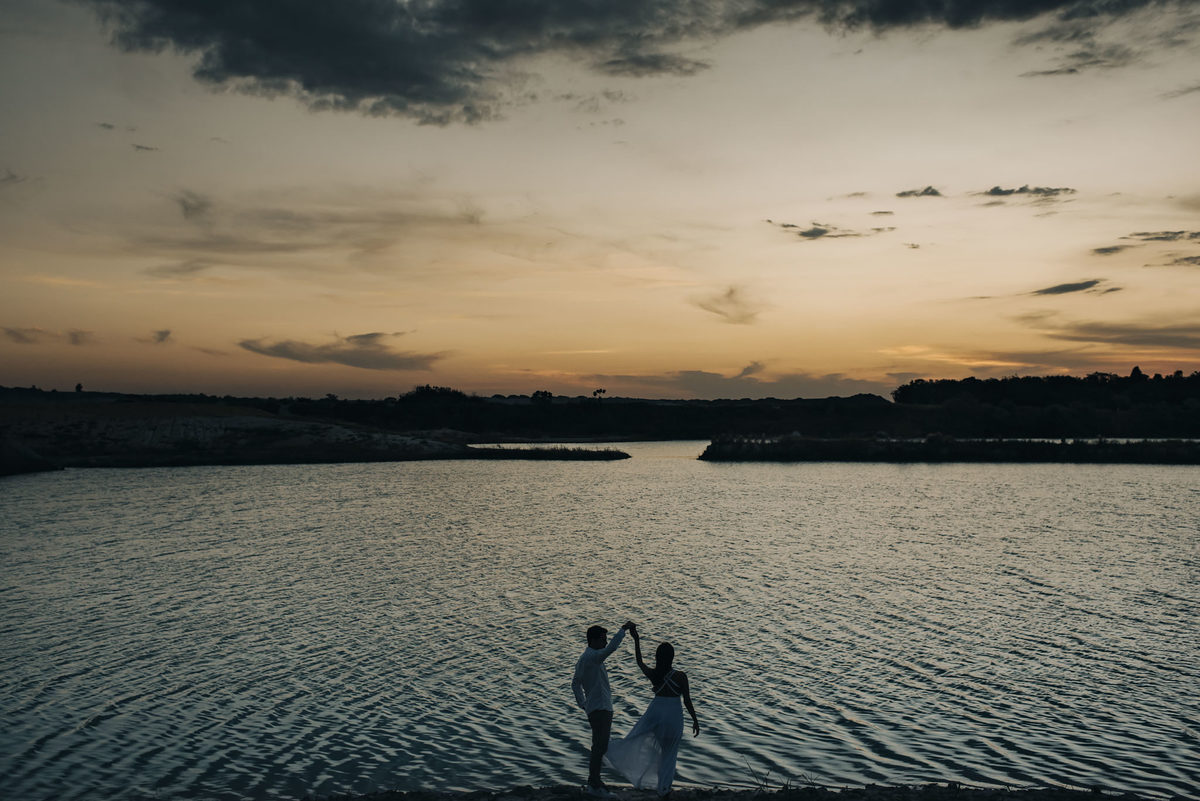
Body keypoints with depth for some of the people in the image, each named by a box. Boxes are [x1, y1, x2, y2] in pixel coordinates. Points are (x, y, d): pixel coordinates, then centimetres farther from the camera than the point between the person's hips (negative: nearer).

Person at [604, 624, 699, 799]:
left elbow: (639, 661, 13)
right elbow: (687, 701, -9)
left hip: (655, 712, 1)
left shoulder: (652, 674, -6)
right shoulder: (680, 676, -14)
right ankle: (663, 788, 20)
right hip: (674, 716, -1)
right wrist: (695, 720, 3)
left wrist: (636, 639, 17)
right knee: (669, 752, 15)